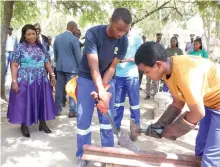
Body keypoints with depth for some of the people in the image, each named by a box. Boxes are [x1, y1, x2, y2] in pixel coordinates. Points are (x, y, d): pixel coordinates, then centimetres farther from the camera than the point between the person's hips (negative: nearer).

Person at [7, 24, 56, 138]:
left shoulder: (40, 47, 8)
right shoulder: (20, 48, -5)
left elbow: (47, 63, 13)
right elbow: (14, 65, -8)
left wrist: (52, 75, 5)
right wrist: (14, 81, -15)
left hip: (41, 80, 4)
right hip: (25, 80, -4)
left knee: (41, 101, 10)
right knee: (24, 102, 3)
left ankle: (42, 123, 24)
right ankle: (24, 126, 19)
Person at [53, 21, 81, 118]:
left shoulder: (57, 37, 9)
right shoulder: (74, 39, -10)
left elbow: (55, 53, 14)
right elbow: (78, 55, -9)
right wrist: (80, 67, 0)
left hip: (60, 67, 6)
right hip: (71, 67, -6)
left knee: (59, 88, 10)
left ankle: (57, 109, 15)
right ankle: (72, 111, 2)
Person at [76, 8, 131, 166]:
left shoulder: (123, 41, -14)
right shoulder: (93, 34, -26)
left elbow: (112, 67, -12)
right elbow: (94, 67, -32)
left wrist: (104, 89, -23)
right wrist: (101, 91, -44)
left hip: (108, 80, 3)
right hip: (87, 79, -3)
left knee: (107, 118, 5)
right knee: (84, 119, -1)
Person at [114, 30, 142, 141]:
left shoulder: (137, 38, 0)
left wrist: (128, 59, -19)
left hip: (132, 75, -2)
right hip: (118, 75, 2)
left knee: (134, 104, 5)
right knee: (117, 103, 10)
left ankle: (134, 130, 18)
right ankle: (116, 128, 22)